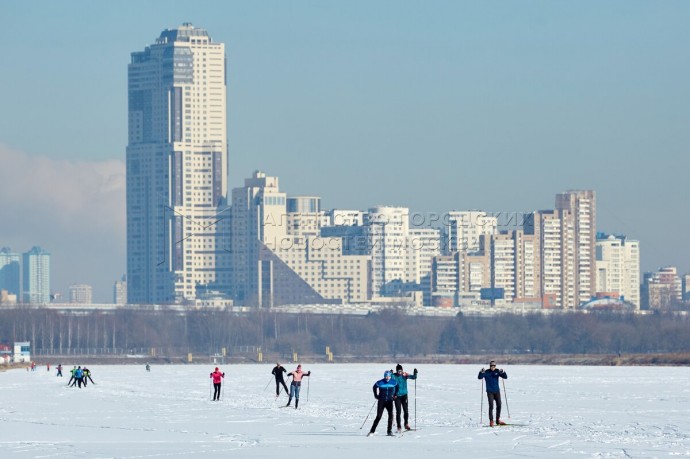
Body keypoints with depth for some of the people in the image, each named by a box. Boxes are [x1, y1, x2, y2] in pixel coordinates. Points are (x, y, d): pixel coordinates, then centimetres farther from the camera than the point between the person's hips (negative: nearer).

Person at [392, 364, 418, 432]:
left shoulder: (404, 375, -3)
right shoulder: (394, 376, -6)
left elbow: (413, 377, -6)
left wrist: (415, 373, -27)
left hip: (404, 395, 1)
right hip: (397, 396, -1)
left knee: (405, 410, -1)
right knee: (398, 412, -5)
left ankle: (406, 424, 22)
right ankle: (399, 427, 1)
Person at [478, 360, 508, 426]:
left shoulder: (497, 371, 2)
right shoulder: (486, 372, -4)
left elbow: (505, 377, -2)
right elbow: (479, 377, -14)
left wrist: (502, 372, -22)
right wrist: (481, 372, -32)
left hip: (497, 391, 4)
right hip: (490, 392, -4)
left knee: (499, 405, 6)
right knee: (491, 406, -12)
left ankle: (498, 420, 20)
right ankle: (491, 421, -10)